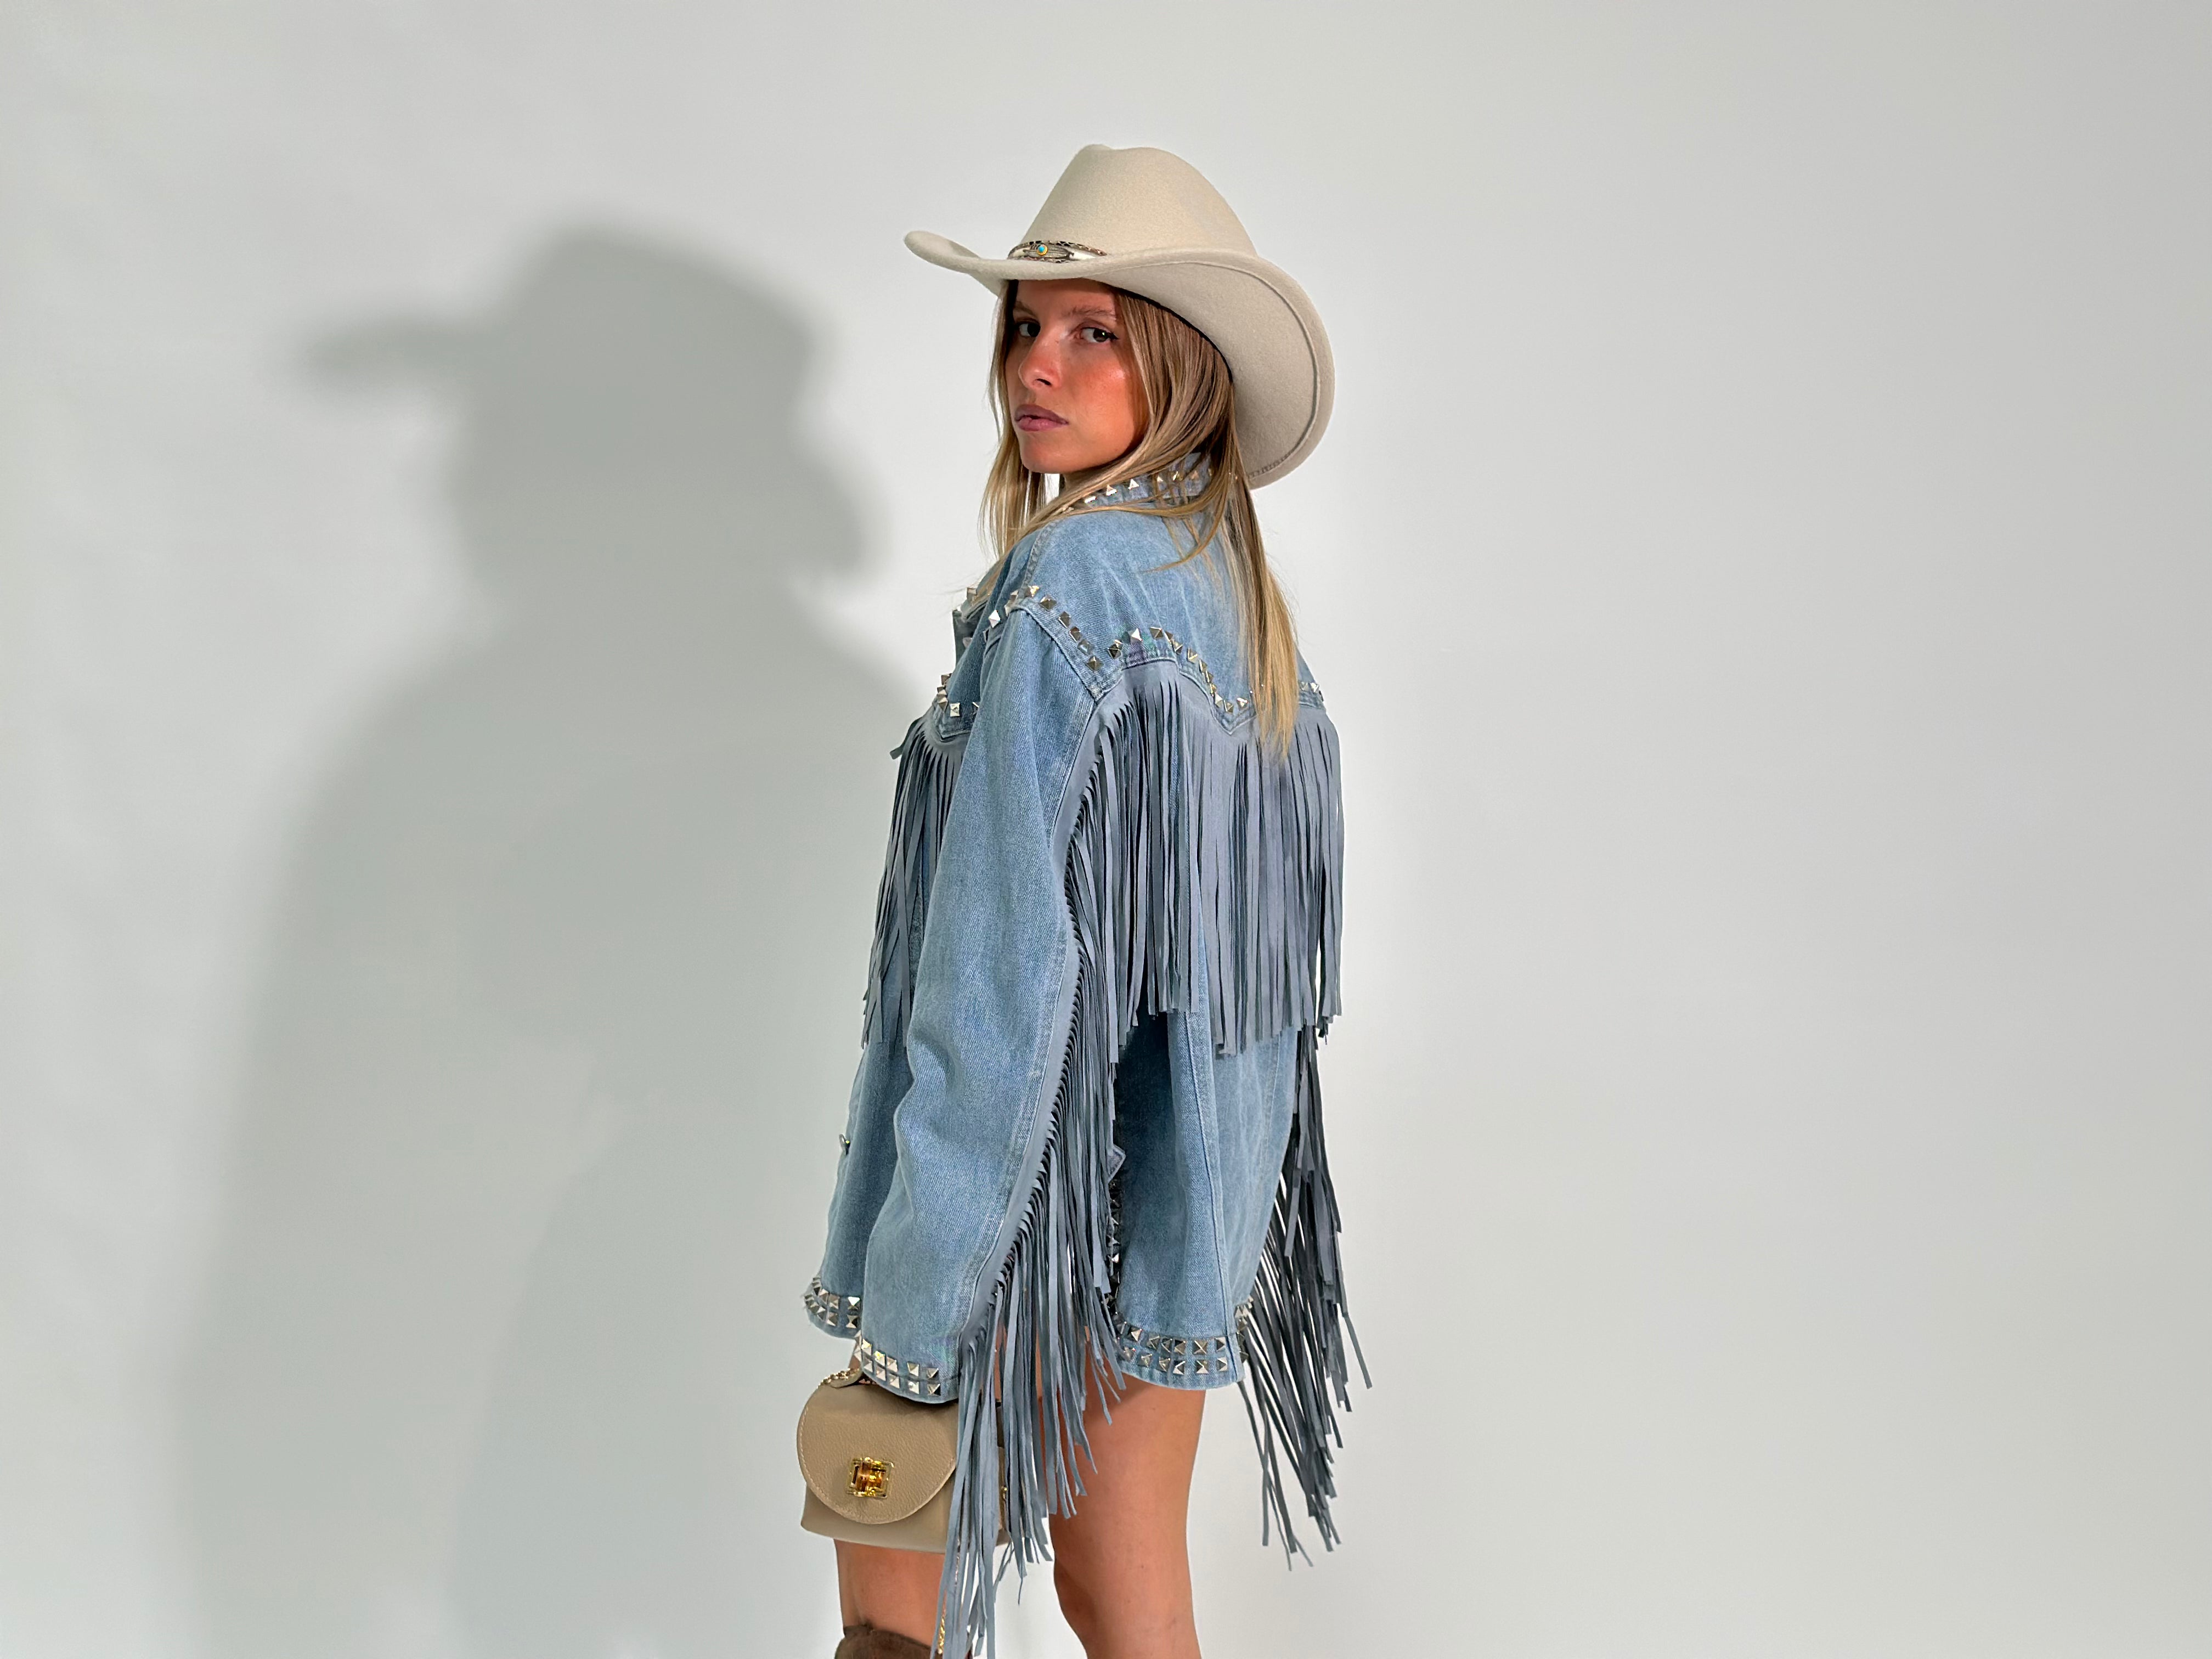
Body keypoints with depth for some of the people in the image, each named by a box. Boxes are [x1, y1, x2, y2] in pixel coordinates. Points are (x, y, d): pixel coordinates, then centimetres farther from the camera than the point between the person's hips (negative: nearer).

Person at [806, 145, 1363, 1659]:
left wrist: (908, 1319, -20)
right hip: (1193, 1197, 8)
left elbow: (1003, 973, -23)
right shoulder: (1238, 590, 8)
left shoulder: (1069, 584, -18)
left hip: (1056, 1205, -8)